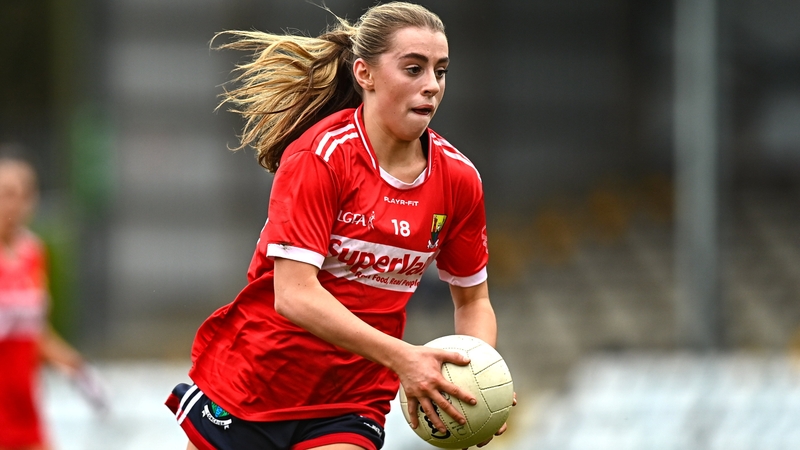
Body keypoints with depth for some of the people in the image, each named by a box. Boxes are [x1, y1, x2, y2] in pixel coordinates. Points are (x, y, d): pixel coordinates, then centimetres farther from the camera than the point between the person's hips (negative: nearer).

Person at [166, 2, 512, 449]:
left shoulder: (458, 178, -3)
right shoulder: (320, 156, -18)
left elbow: (473, 300, 8)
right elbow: (294, 294, -26)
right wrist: (400, 357, -35)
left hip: (351, 408, 3)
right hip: (247, 387, -3)